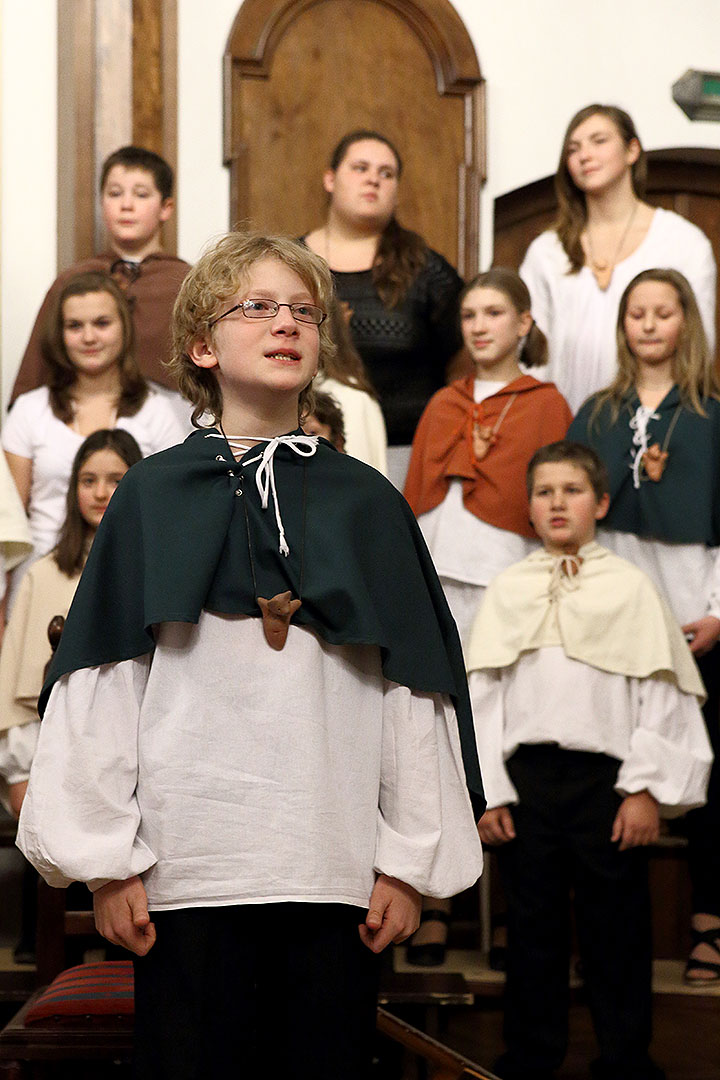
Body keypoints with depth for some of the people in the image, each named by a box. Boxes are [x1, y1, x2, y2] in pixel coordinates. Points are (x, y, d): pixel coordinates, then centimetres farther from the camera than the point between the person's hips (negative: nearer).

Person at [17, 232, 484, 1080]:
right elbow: (102, 679, 2)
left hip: (339, 869, 1)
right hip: (188, 863, -1)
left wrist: (409, 860, 2)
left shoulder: (368, 503, 9)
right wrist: (107, 858, -3)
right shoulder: (153, 496, 6)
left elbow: (415, 687, 7)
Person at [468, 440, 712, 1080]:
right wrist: (487, 793, 1)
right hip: (524, 778, 2)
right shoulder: (508, 590, 9)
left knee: (616, 931, 4)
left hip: (606, 777, -2)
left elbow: (660, 695, -1)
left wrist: (647, 791, -8)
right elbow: (482, 694, 7)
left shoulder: (630, 587, 3)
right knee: (533, 926, 10)